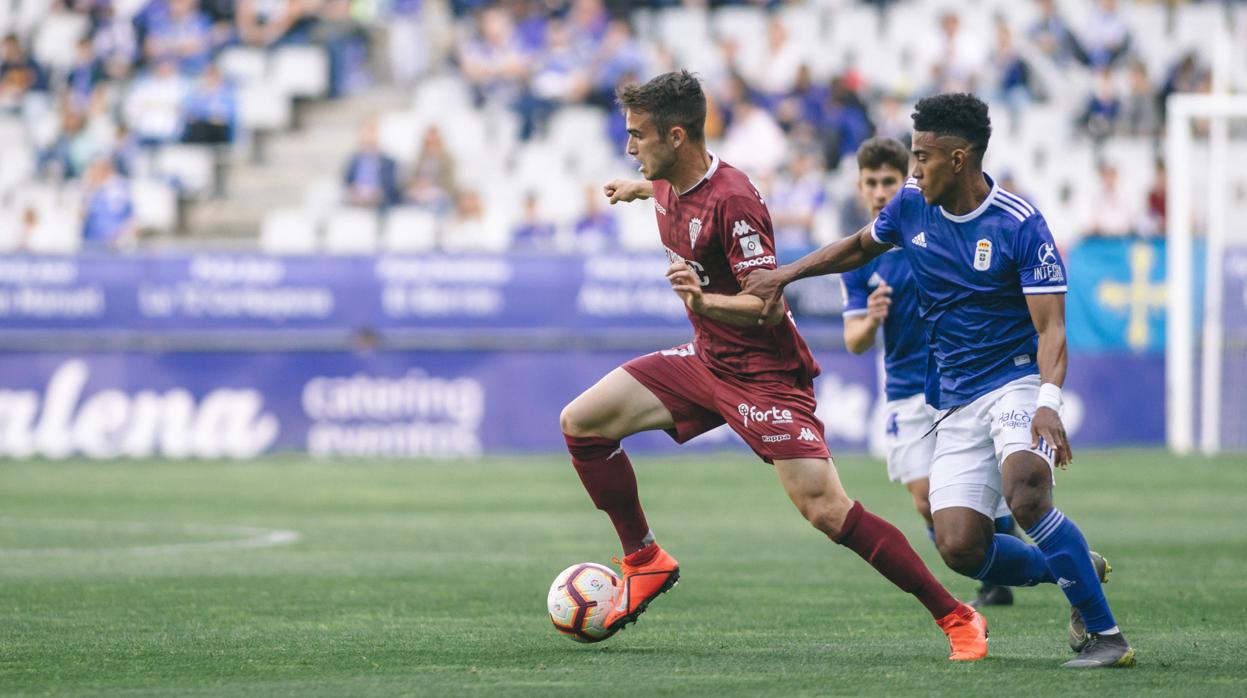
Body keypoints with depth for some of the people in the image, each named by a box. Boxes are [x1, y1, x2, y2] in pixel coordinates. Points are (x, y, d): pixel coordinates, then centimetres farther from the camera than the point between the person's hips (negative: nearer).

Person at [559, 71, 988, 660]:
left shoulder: (731, 201, -25)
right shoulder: (671, 185, 1)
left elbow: (770, 303, -25)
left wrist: (704, 302, -41)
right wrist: (637, 189, 47)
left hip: (763, 373, -9)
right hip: (705, 358, 9)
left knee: (827, 511, -18)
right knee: (580, 422, 0)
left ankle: (956, 617, -11)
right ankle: (645, 562, 14)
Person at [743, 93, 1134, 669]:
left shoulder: (1021, 226, -15)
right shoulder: (910, 206, 3)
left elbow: (1050, 327, -18)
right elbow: (861, 246, 26)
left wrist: (1049, 402, -35)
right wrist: (786, 274, 17)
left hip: (1017, 381, -6)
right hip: (956, 400, 6)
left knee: (1026, 496, -34)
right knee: (960, 548, -11)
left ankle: (1105, 635, -22)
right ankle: (1076, 572, 16)